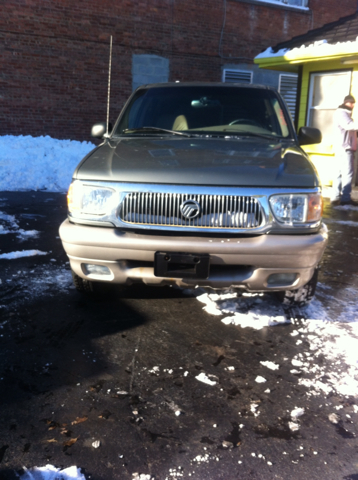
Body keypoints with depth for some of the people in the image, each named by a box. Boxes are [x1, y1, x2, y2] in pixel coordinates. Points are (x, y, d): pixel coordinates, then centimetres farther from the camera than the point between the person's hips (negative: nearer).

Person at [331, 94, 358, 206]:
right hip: (345, 148, -10)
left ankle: (335, 197, 8)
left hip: (343, 148, 10)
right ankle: (345, 198, -12)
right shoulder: (341, 113, -7)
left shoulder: (344, 113, 25)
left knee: (339, 173, 7)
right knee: (348, 173, -11)